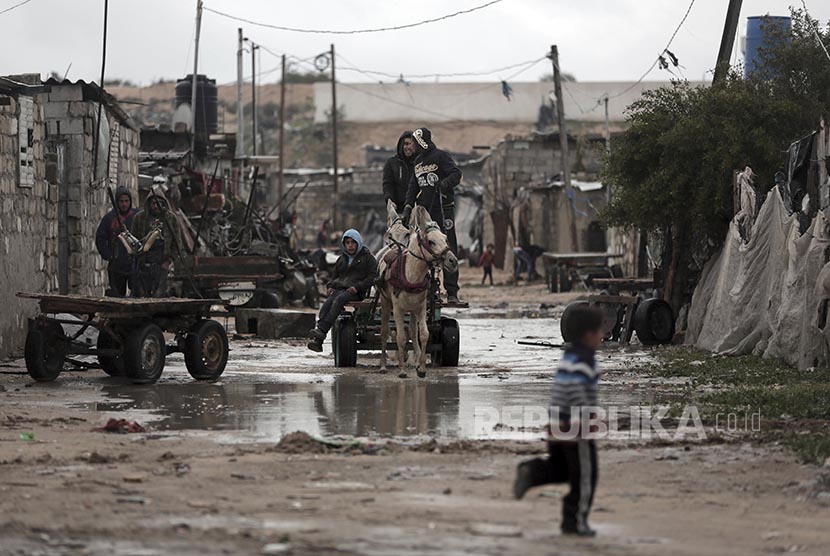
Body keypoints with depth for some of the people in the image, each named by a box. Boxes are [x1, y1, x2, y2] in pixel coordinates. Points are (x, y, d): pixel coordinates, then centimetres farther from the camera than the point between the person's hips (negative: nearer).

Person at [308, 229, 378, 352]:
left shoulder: (367, 257, 9)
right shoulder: (342, 259, 27)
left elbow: (372, 276, 0)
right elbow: (335, 276, 33)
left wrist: (357, 287, -13)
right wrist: (330, 285, 9)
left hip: (357, 292, -4)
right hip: (339, 288, 4)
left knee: (338, 300, -36)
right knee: (327, 304, -28)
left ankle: (321, 330, -48)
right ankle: (317, 340, -43)